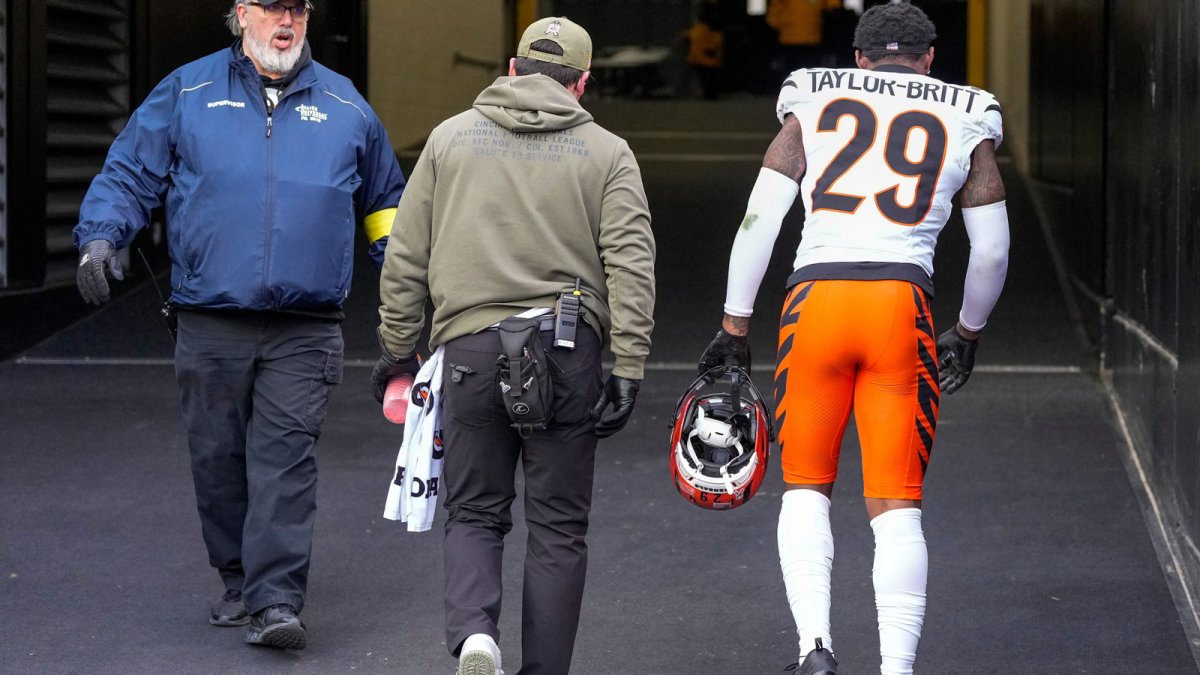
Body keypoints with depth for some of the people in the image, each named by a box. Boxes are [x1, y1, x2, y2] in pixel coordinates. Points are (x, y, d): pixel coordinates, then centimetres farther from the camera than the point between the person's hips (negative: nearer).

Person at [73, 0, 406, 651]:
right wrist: (100, 236, -8)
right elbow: (127, 174, 9)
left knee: (285, 455, -11)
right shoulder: (186, 93, 8)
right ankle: (239, 583, 21)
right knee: (217, 457, 5)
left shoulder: (345, 106, 13)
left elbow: (384, 202, 25)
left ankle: (275, 602, -15)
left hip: (304, 330, -1)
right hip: (210, 323, 1)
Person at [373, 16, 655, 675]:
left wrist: (398, 347, 16)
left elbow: (405, 256, 8)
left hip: (470, 349, 1)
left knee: (474, 515, 12)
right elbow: (631, 266, -4)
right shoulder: (606, 152, 6)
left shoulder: (450, 137, 10)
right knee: (558, 527, 9)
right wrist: (627, 370, -5)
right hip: (568, 351, -1)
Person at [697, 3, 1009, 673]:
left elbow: (759, 222, 7)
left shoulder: (813, 107, 15)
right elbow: (992, 250, 15)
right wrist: (968, 333, 31)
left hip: (815, 299, 1)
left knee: (807, 488, 16)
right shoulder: (965, 123, 15)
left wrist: (734, 328, 12)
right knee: (897, 507, 5)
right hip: (903, 304, -1)